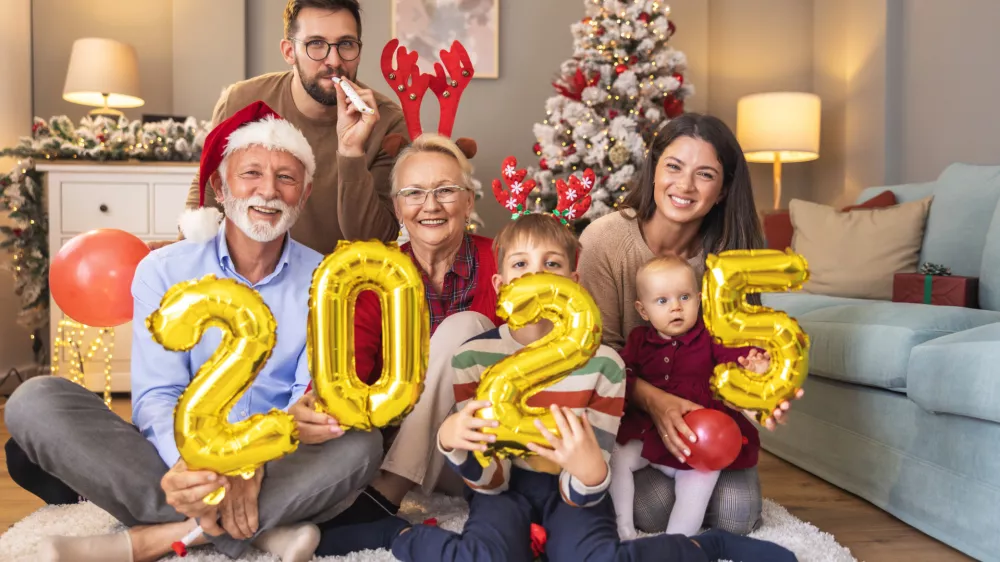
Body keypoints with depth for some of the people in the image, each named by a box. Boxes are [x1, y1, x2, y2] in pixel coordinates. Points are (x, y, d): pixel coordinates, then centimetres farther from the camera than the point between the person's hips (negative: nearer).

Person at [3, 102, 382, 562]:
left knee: (361, 442, -30)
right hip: (178, 460, 1)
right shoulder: (164, 272, 2)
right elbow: (157, 395, -8)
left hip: (280, 467, -1)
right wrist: (192, 462, -31)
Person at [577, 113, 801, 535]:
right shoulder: (604, 240, -21)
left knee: (737, 515, -10)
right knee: (653, 509, -22)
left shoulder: (729, 251, -11)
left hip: (700, 409, 3)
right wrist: (655, 401, -33)